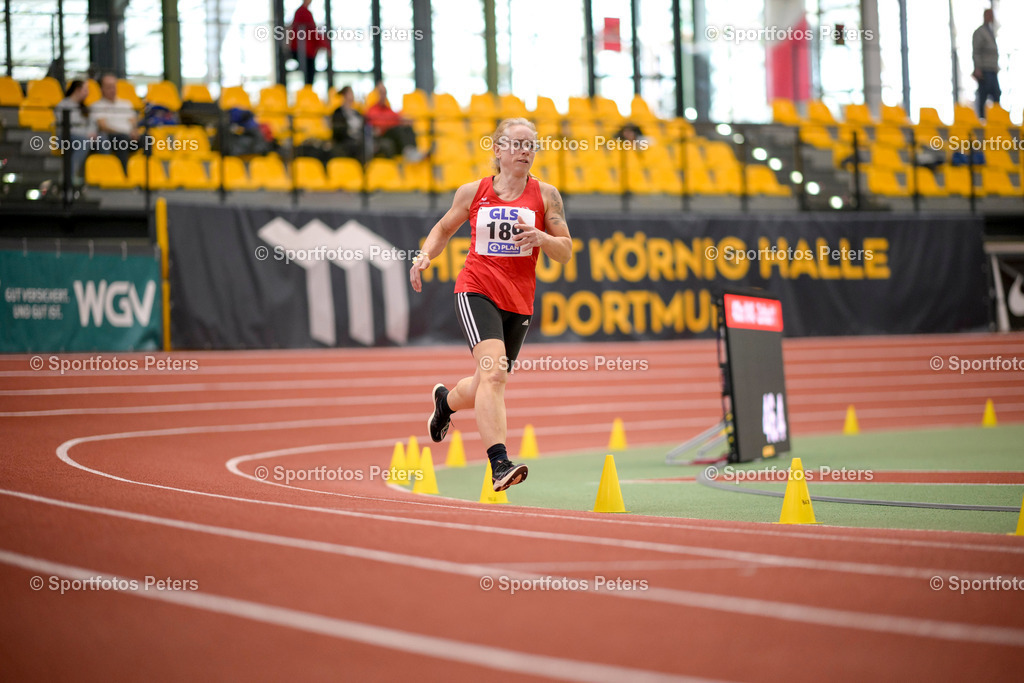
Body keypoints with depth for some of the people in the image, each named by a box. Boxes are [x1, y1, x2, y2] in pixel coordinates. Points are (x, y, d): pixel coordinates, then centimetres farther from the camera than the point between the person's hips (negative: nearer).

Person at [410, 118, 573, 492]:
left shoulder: (545, 195, 6)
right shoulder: (472, 192, 5)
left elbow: (566, 253, 6)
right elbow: (444, 228, 21)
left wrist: (542, 239, -15)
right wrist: (425, 255, 2)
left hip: (520, 300, 3)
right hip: (476, 289, -3)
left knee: (485, 390, 13)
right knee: (493, 371, -25)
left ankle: (446, 399, 49)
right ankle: (499, 464, -31)